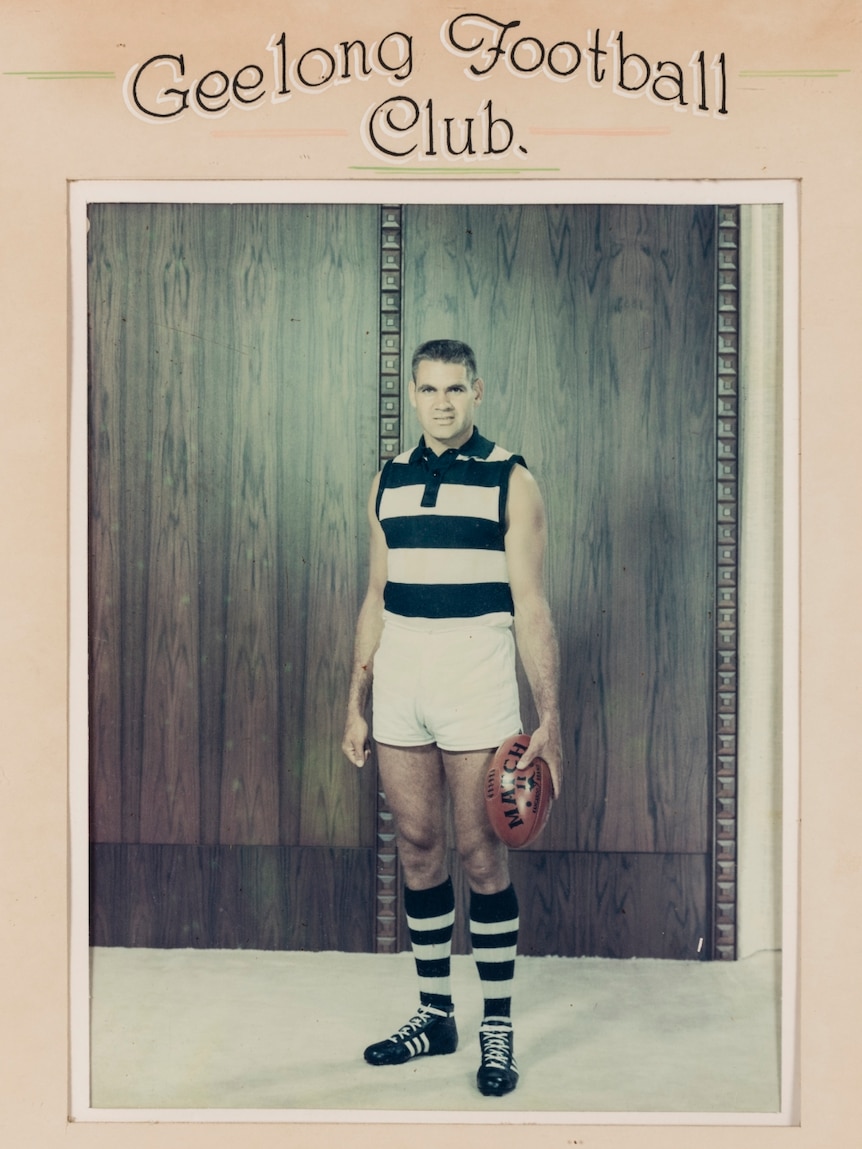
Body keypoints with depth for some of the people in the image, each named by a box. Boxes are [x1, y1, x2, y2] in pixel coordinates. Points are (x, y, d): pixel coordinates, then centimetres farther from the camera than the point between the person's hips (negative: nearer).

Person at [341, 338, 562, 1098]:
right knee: (418, 849, 10)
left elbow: (530, 606, -6)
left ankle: (498, 1028, 15)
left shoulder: (510, 481, -2)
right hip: (399, 686, 4)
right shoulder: (389, 482, 11)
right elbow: (375, 600, 13)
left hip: (477, 687, -4)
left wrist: (549, 716, -10)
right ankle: (436, 1015, 25)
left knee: (480, 854, 0)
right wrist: (356, 704, 10)